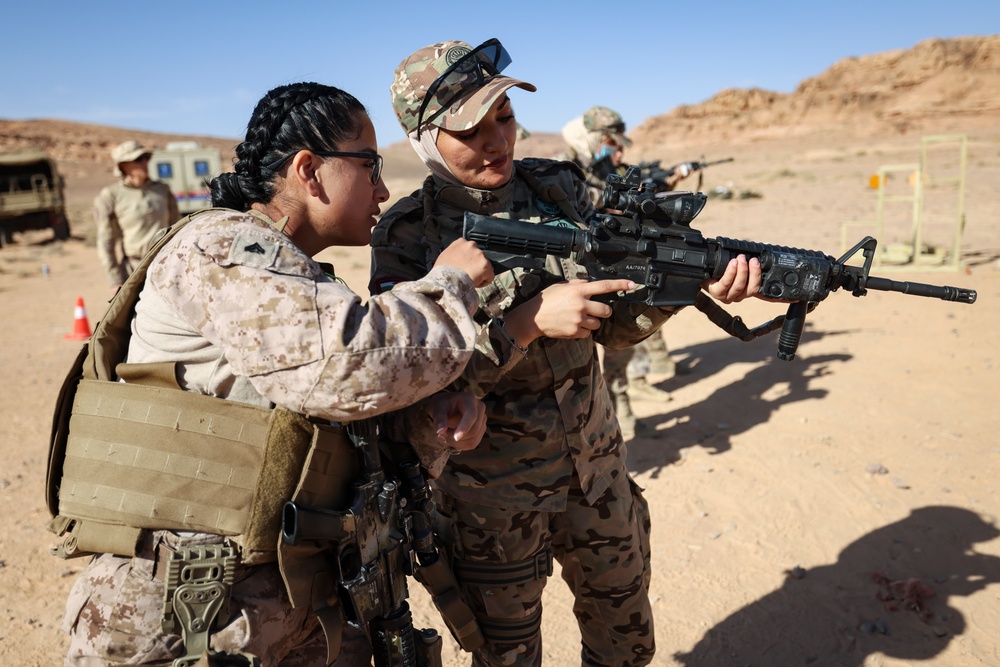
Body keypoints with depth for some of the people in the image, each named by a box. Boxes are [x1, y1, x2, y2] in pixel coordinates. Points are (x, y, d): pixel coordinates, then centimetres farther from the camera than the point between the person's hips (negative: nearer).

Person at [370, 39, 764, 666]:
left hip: (597, 468, 4)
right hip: (492, 498, -4)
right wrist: (528, 321, -28)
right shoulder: (406, 236, -15)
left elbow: (614, 322, -1)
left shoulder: (560, 187, -3)